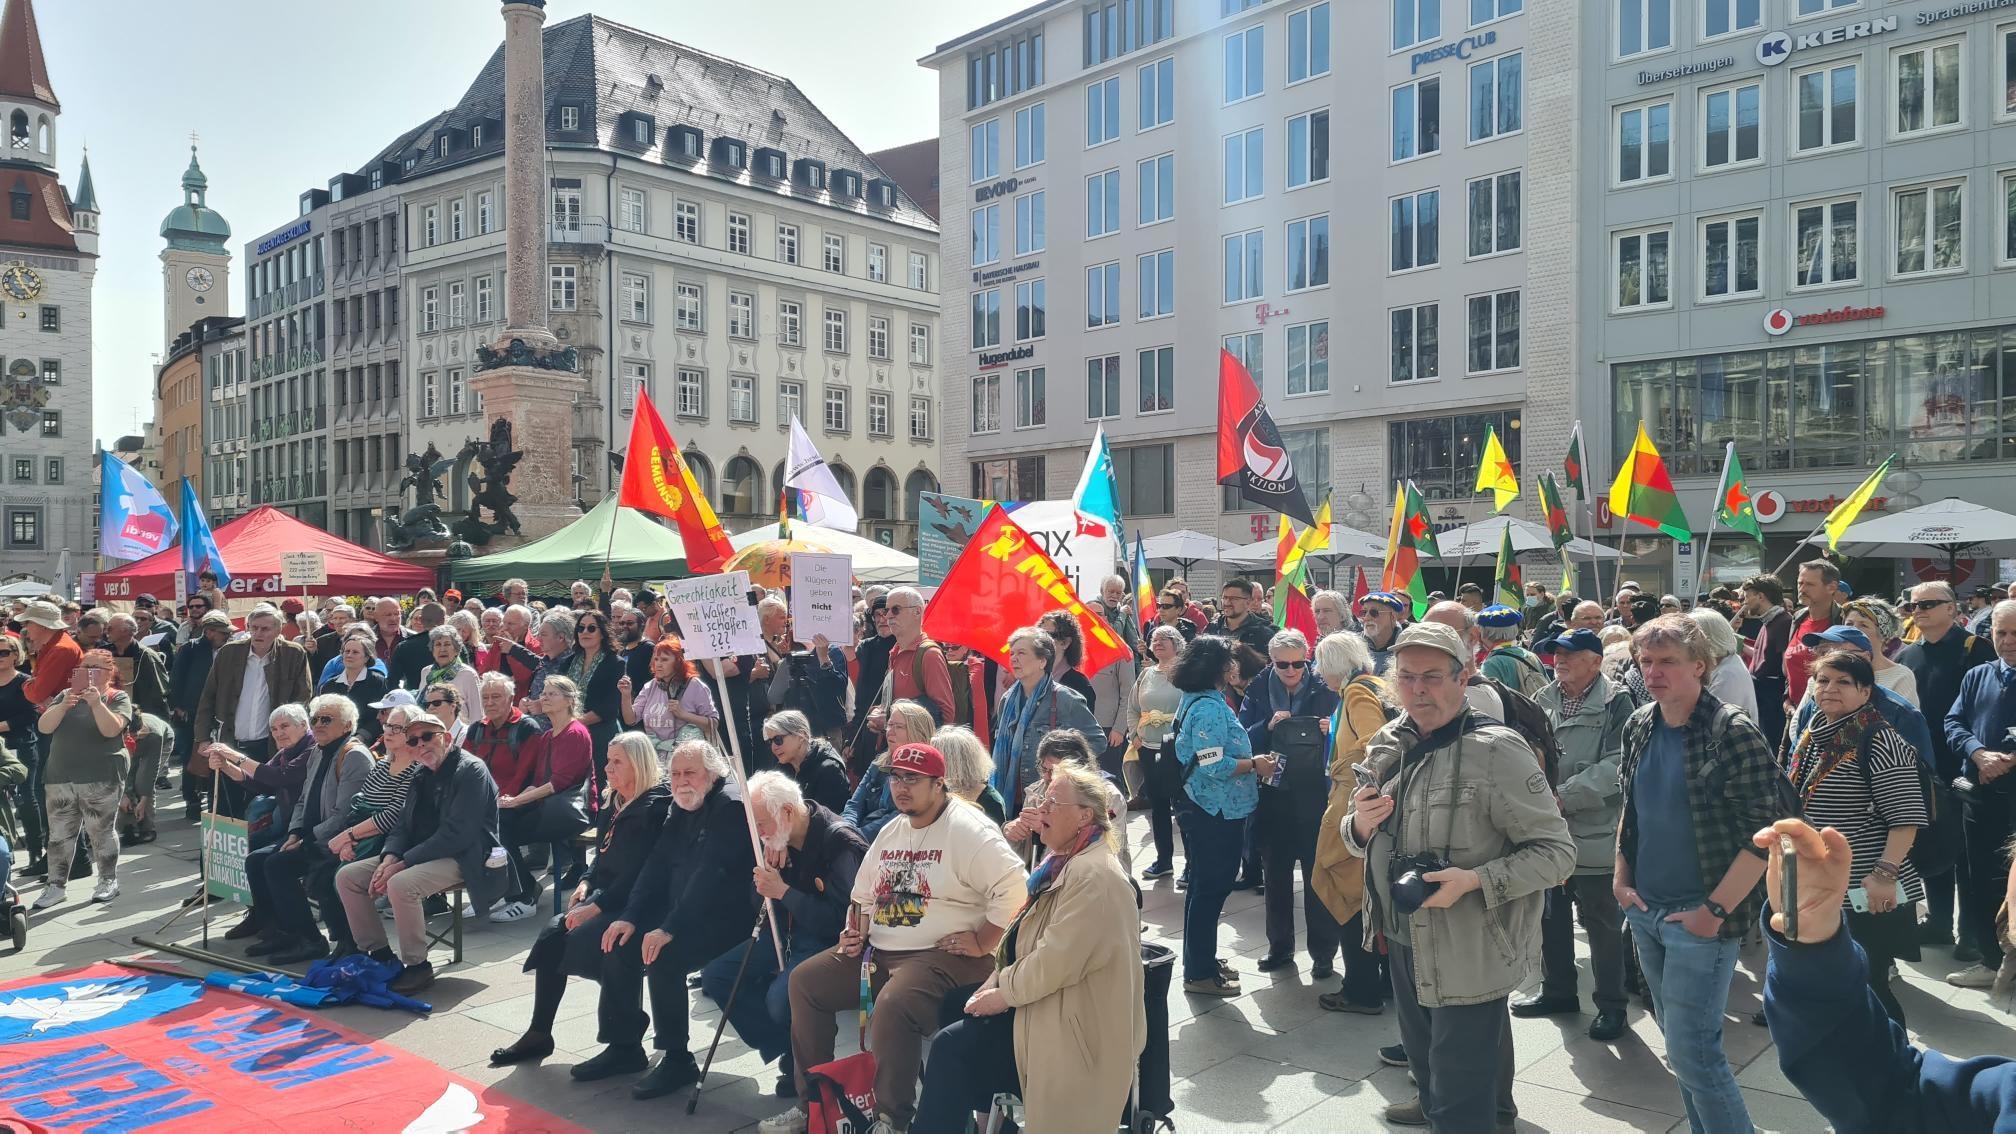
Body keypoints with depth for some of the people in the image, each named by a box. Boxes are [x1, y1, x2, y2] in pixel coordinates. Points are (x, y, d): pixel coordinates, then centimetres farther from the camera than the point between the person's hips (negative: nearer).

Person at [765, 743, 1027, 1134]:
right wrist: (856, 932, 7)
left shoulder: (967, 829, -14)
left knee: (892, 1005, -35)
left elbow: (1015, 887, -25)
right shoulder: (890, 832, 14)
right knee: (805, 980, 3)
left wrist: (982, 944, -21)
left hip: (945, 955, -9)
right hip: (880, 953, 9)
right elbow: (865, 896, 26)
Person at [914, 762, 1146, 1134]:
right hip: (1052, 1009, 9)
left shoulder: (1092, 876, -21)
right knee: (953, 1046, -2)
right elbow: (1027, 941, 17)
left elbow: (1056, 961, -26)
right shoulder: (1067, 863, 13)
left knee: (954, 1047, -14)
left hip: (1075, 1030, -9)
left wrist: (1004, 993, -13)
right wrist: (997, 981, 2)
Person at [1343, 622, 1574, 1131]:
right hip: (1403, 942, 6)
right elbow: (1358, 839, 14)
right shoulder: (1388, 745, 2)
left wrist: (1475, 881, -28)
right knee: (1426, 1062, 28)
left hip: (1469, 956, -6)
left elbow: (1557, 850, -16)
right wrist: (1361, 825, -10)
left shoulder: (1495, 749, -17)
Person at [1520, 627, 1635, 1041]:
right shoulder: (1544, 700, 8)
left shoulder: (1615, 704, -10)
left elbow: (1616, 765, -18)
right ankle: (1557, 991, 34)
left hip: (1594, 835, -6)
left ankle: (1611, 1004, 20)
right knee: (1551, 915, 18)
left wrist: (1564, 796, -21)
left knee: (1603, 923, 5)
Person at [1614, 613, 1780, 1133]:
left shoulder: (1734, 733, -15)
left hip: (1700, 918, -7)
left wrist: (1716, 909, -16)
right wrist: (1621, 879, 8)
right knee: (1678, 1038, 17)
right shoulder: (1639, 727, 5)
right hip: (1644, 911, 7)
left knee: (1692, 1051, -6)